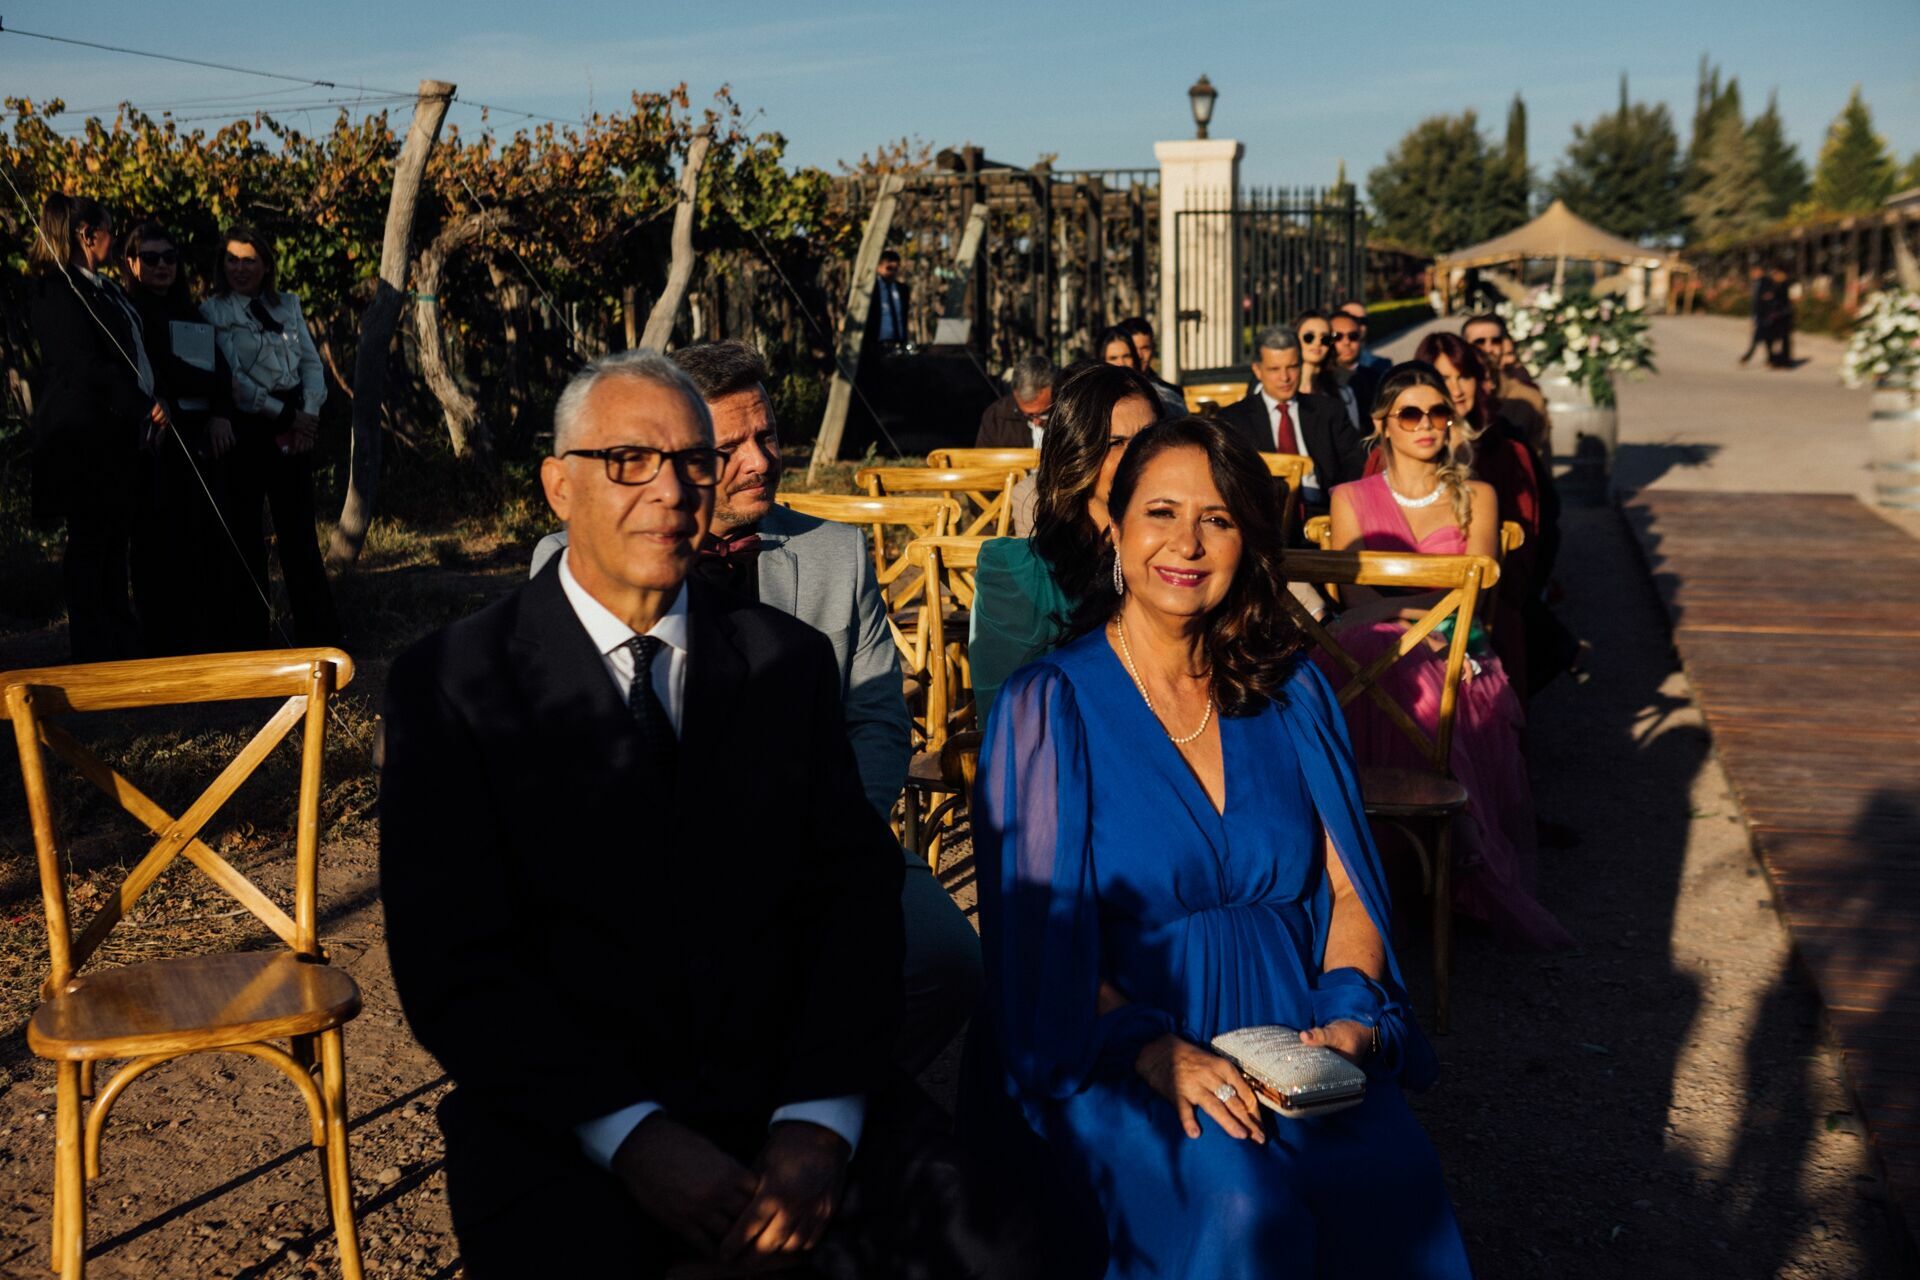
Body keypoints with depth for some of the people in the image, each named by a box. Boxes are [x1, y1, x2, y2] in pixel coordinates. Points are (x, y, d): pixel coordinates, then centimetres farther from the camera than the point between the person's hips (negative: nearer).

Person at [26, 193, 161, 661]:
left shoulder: (103, 289, 18)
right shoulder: (57, 293, -11)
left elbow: (131, 356, 18)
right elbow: (85, 366, -18)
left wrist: (149, 408, 8)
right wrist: (144, 407, -17)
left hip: (117, 437, 9)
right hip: (86, 436, -9)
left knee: (113, 542, 13)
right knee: (89, 542, -2)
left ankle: (122, 648, 20)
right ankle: (95, 654, 4)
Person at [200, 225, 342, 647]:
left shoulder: (287, 305, 13)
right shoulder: (212, 311, 0)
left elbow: (311, 361, 10)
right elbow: (230, 378, -8)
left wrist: (308, 412, -6)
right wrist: (281, 413, -11)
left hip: (292, 427, 3)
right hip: (244, 429, -3)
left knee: (297, 529, 2)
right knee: (244, 533, 3)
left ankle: (320, 632, 5)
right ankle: (250, 638, 10)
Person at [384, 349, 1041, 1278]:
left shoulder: (790, 659, 10)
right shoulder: (454, 682, 1)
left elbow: (855, 891, 3)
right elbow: (449, 965, -5)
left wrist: (820, 1117, -12)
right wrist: (635, 1135, -16)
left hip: (788, 1087, 1)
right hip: (570, 1125, -1)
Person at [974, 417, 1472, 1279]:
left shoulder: (1291, 694, 11)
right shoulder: (1049, 706, -1)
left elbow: (1348, 892, 10)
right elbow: (1038, 934, -6)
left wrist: (1350, 1018, -9)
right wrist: (1156, 1053, -20)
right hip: (1116, 1052, -3)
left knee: (1393, 1180, -27)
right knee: (1236, 1206, -33)